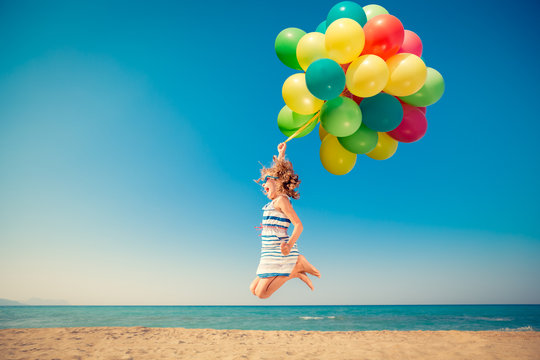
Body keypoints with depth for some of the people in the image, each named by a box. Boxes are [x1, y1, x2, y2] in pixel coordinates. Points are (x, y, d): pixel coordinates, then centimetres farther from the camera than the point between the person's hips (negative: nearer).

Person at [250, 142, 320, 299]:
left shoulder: (281, 200, -10)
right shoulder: (276, 200, 15)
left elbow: (298, 225, -20)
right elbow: (278, 172, 31)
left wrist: (289, 245, -35)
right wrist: (281, 154, 36)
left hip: (279, 252, -9)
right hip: (272, 255, 9)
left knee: (261, 293, -12)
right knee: (254, 289, 5)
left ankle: (297, 267, -6)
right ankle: (296, 272, 6)